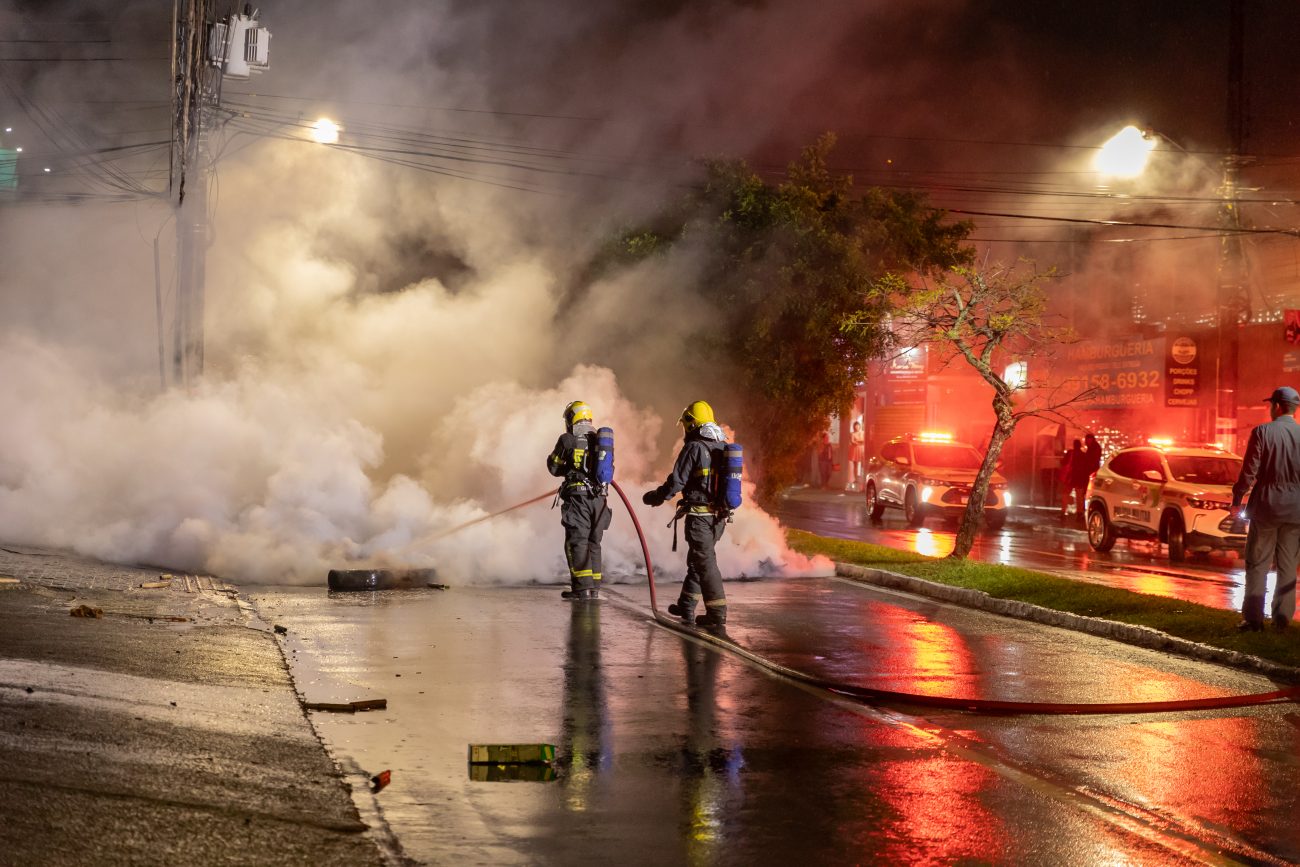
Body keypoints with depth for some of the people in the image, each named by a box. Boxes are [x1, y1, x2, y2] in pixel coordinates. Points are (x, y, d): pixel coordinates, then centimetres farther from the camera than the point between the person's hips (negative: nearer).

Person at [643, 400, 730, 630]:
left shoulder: (694, 448, -12)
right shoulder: (723, 448, 11)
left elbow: (676, 481, -13)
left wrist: (656, 497, 2)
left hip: (699, 515, -8)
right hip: (719, 516, 8)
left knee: (705, 562, -5)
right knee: (696, 559, 20)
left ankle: (717, 614, -8)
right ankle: (686, 607, 30)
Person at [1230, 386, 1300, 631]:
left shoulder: (1262, 432, -10)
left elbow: (1249, 471, -10)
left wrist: (1237, 499, 1)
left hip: (1266, 507, -2)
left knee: (1257, 565, 6)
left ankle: (1253, 618, 3)